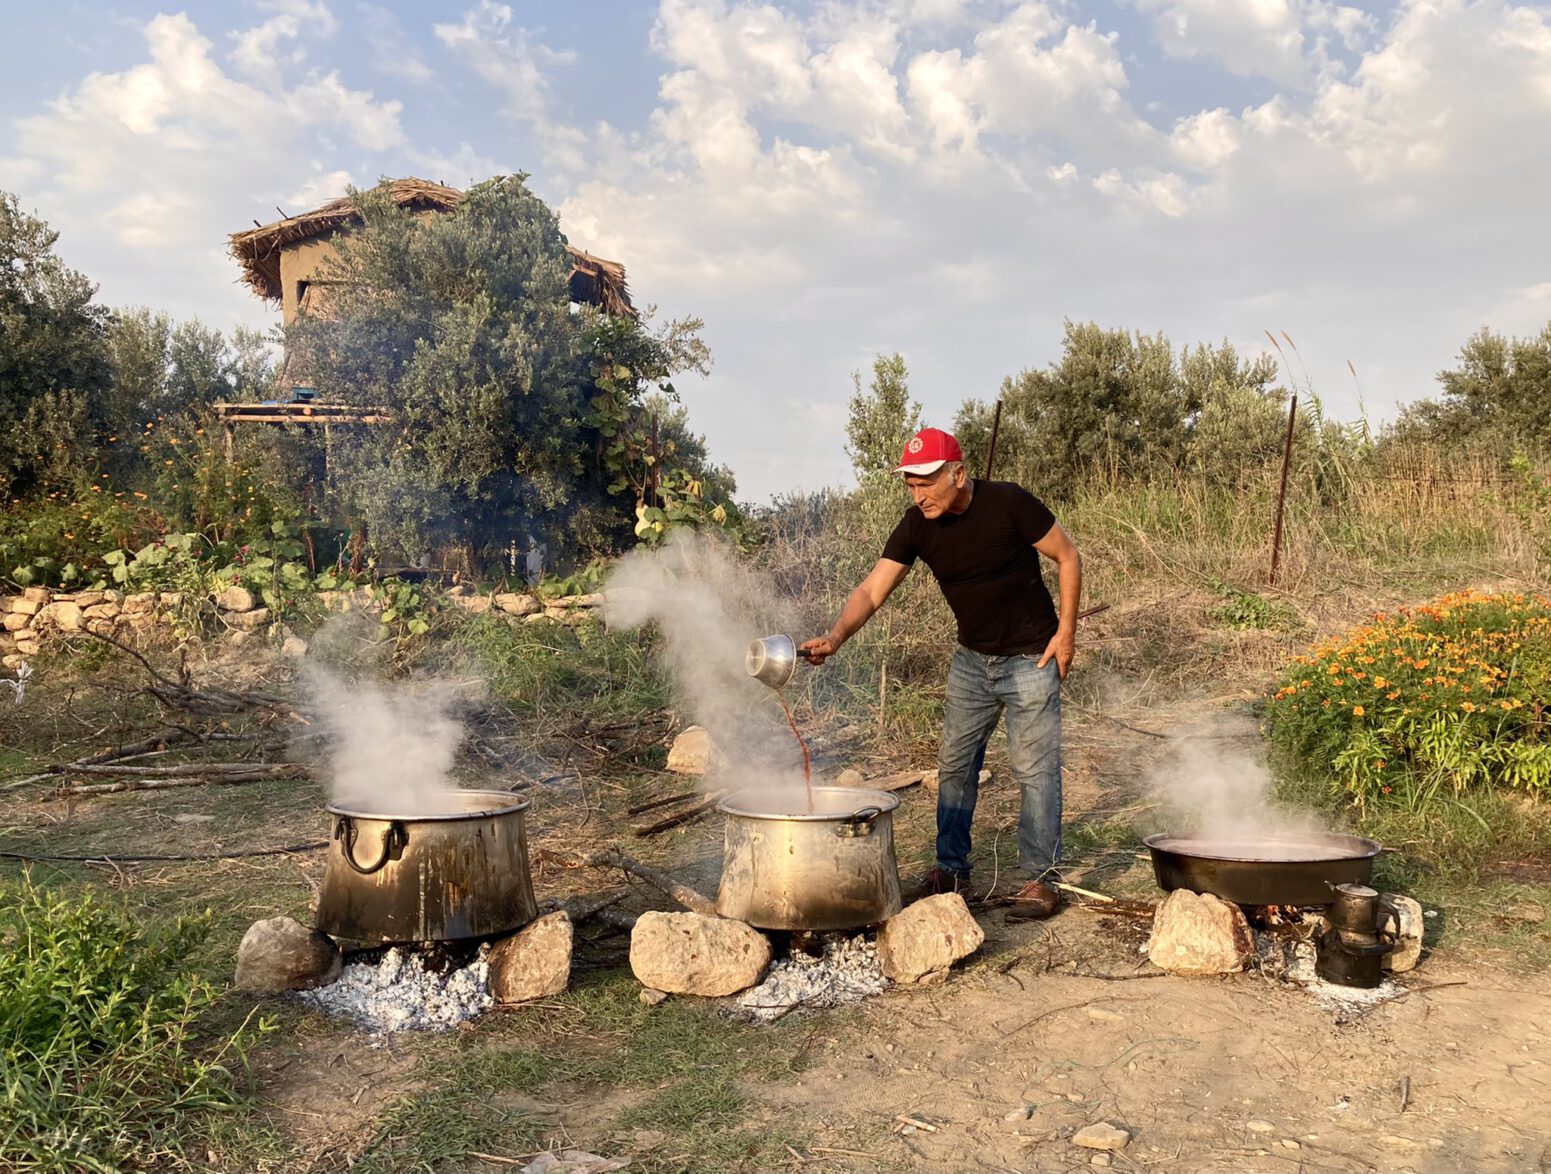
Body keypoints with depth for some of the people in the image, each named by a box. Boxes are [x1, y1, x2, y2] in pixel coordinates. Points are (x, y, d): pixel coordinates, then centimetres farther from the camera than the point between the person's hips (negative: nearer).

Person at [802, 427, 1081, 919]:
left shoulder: (1008, 503, -20)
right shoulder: (917, 526, -9)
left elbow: (1068, 557, -9)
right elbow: (872, 589, -14)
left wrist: (1066, 630, -12)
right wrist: (836, 637, -30)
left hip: (1030, 658, -5)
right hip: (971, 658, 5)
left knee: (1035, 768, -4)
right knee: (955, 764, 9)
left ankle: (1042, 878, 8)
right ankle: (951, 868, 23)